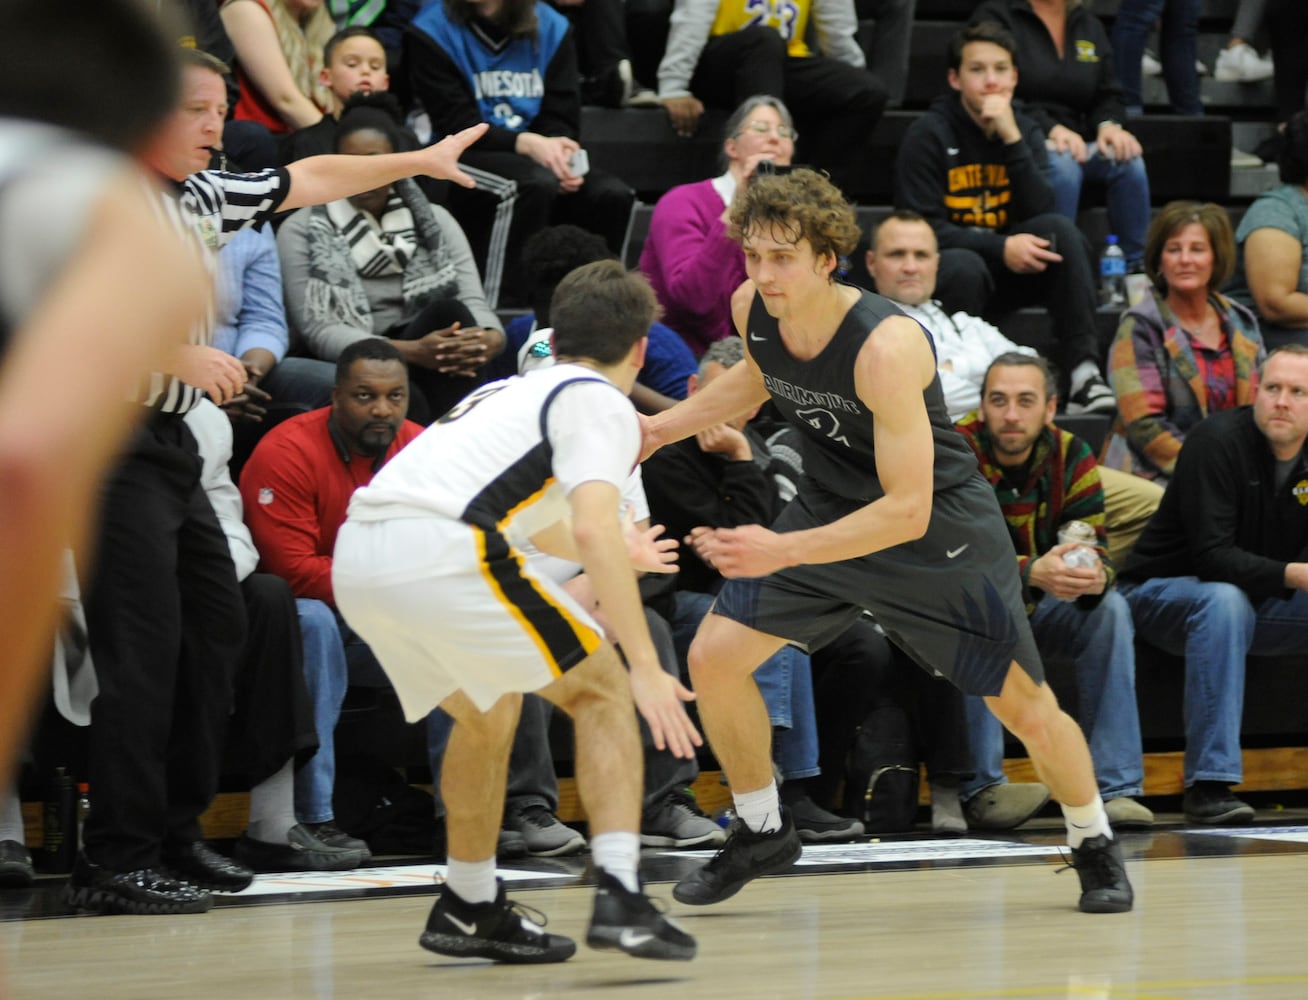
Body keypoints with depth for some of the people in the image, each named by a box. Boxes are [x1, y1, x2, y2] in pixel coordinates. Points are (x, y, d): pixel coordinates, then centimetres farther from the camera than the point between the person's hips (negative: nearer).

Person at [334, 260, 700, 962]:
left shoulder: (514, 390, 33)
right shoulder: (602, 404, 7)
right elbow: (593, 530, -11)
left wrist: (619, 561, 71)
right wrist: (646, 668, -12)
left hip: (357, 556, 8)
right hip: (437, 552, -8)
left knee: (487, 710, 28)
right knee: (600, 690, 5)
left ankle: (469, 910, 35)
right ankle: (618, 896, -9)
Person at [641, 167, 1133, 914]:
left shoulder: (885, 346, -35)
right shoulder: (752, 309, -15)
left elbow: (908, 511, -35)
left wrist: (782, 552, -41)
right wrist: (660, 428, 4)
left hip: (941, 525, -6)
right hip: (830, 508, 6)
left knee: (1026, 707, -1)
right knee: (713, 658, -5)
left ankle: (1095, 846, 27)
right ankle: (763, 832, 16)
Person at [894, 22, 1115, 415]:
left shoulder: (1025, 130, 5)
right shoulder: (928, 135, -8)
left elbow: (1040, 212, -9)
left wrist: (1012, 139, -20)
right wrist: (1001, 248, -27)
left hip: (1010, 273, 4)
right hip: (947, 269, -4)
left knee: (1061, 228, -23)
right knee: (965, 266, -38)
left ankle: (1082, 372, -31)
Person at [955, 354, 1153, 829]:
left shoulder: (1070, 455, -6)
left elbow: (1094, 547, -12)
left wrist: (1095, 576, -38)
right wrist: (1034, 572, -47)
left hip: (1037, 609, 4)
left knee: (1109, 608, -21)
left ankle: (1113, 787, -22)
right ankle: (980, 786, -30)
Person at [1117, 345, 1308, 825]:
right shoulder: (1216, 441, -20)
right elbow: (1211, 555, -28)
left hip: (1256, 598, 6)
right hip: (1161, 593, -6)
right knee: (1224, 600, -37)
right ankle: (1209, 783, -40)